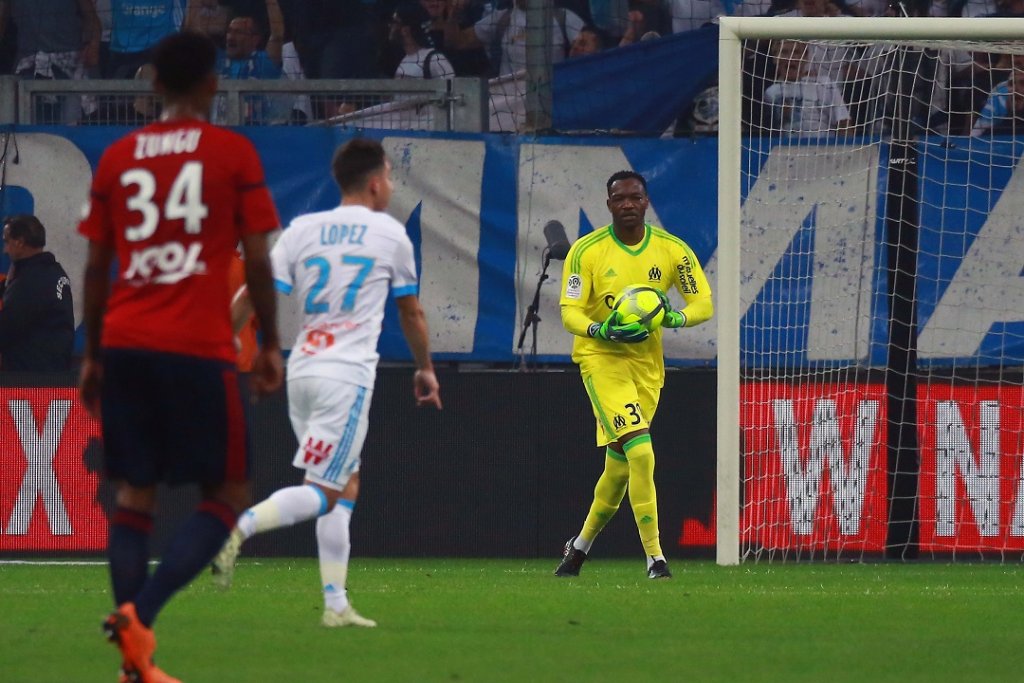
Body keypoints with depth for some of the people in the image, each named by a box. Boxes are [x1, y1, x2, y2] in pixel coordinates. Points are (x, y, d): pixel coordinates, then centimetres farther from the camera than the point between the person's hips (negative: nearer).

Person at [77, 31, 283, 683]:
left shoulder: (118, 157, 11)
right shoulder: (234, 153, 1)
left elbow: (97, 266, 12)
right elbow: (258, 260, -2)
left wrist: (92, 355, 18)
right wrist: (271, 347, 6)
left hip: (124, 344, 4)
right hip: (200, 349, -4)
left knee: (134, 496, 9)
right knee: (227, 497, 5)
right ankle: (140, 615, -15)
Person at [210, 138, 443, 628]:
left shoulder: (302, 229, 9)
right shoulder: (390, 234, 2)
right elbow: (411, 315, 13)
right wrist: (425, 370, 27)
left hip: (301, 369, 6)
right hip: (347, 376, -6)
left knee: (346, 485, 15)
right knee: (323, 495, -8)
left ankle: (336, 603, 10)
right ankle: (240, 527, -33)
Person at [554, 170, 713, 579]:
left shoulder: (672, 249, 0)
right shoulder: (586, 250, -7)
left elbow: (703, 303, 1)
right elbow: (569, 312, -7)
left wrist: (673, 317, -21)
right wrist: (602, 330, -28)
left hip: (647, 361, 4)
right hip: (600, 359, -4)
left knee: (620, 465, 11)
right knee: (640, 451, -21)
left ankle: (581, 545, 34)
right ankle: (655, 558, -20)